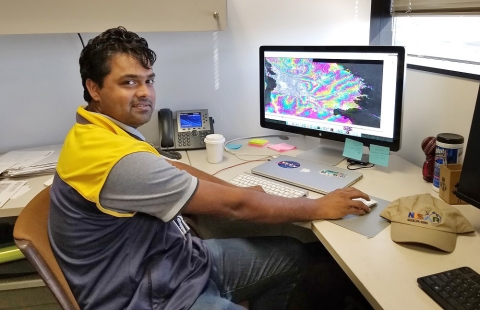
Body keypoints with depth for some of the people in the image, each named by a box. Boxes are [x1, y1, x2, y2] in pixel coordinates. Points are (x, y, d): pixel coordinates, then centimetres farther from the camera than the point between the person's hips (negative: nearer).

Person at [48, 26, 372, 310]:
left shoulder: (105, 130, 2)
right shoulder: (114, 157, -29)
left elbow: (170, 168, 14)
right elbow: (232, 205, -25)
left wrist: (242, 193, 3)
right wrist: (317, 208, -11)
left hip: (175, 258, 9)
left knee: (291, 254, 9)